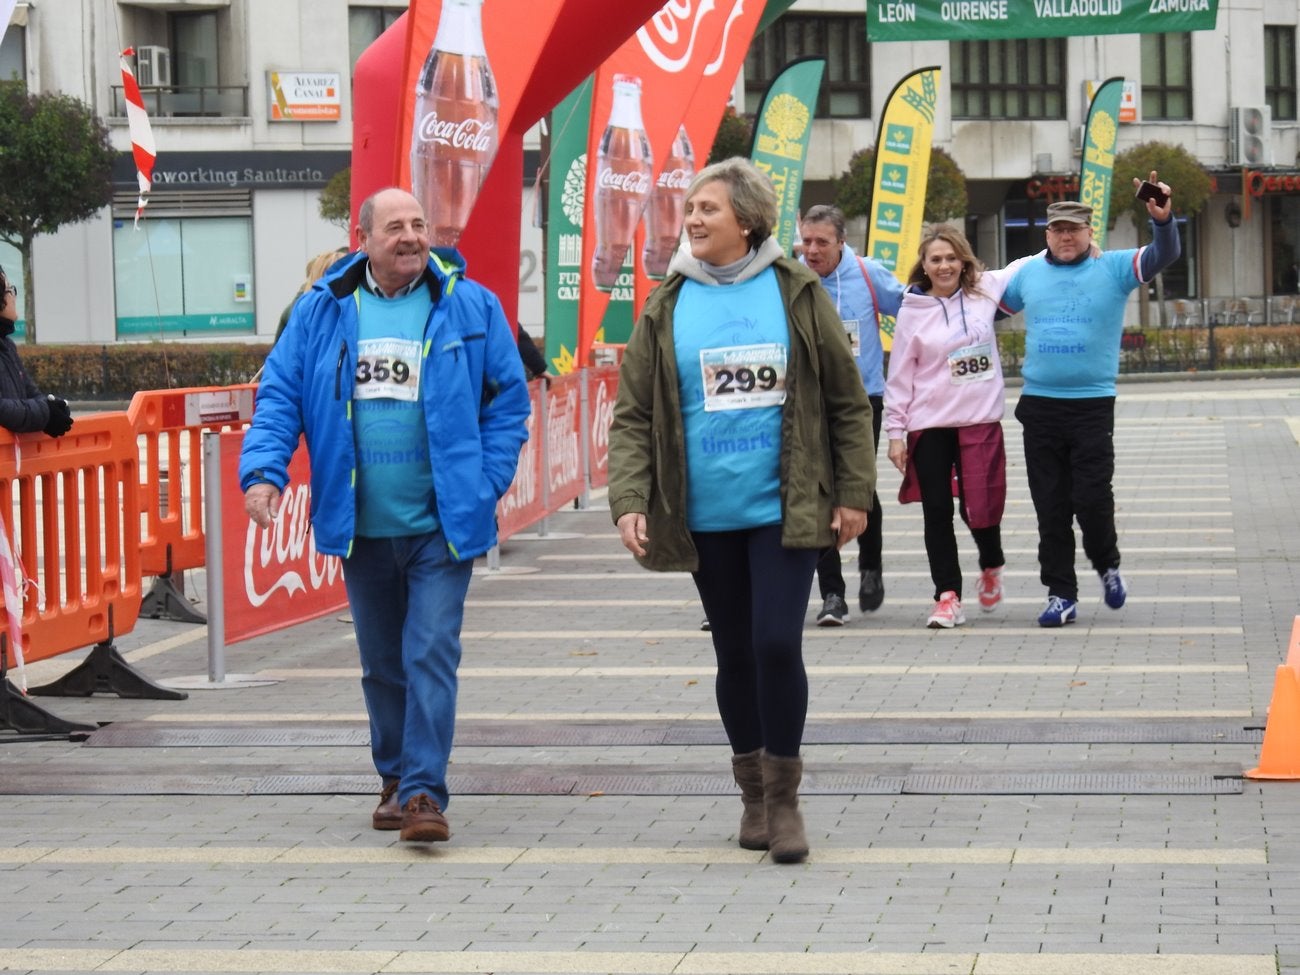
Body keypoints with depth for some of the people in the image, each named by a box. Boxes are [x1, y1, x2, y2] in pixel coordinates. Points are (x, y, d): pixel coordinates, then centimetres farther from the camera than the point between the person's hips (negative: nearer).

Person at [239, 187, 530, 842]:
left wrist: (485, 483, -6)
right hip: (359, 526, 3)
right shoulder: (322, 311, 3)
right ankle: (395, 779, 29)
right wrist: (263, 468, -13)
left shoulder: (470, 307, -1)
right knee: (381, 663, 14)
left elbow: (509, 398, 3)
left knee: (430, 655, -10)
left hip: (440, 524, -3)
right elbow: (279, 395, 2)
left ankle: (424, 791, -10)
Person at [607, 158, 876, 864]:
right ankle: (753, 792, 27)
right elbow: (633, 415, 4)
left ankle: (784, 797, 4)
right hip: (706, 516, 2)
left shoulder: (796, 294, -1)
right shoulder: (667, 308, 3)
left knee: (777, 644, -11)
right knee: (735, 654, 11)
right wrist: (628, 501, -8)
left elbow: (847, 400, 4)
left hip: (784, 509, -2)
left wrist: (854, 493, 0)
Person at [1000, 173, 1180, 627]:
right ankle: (1061, 594, 12)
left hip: (1093, 403, -3)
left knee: (1092, 498, -7)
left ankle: (1107, 564, 22)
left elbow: (1163, 256, -15)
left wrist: (1163, 221, -32)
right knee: (1050, 506, 5)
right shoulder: (1029, 272, 10)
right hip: (1040, 405, 3)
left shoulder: (1114, 267, 0)